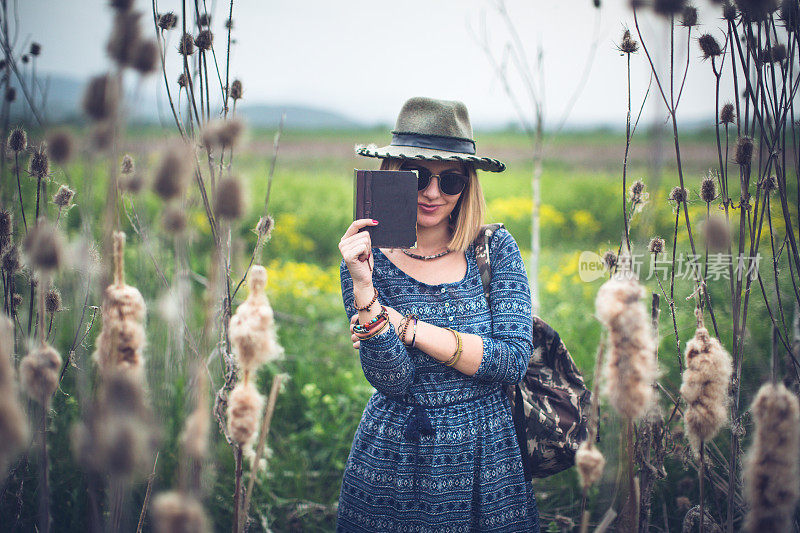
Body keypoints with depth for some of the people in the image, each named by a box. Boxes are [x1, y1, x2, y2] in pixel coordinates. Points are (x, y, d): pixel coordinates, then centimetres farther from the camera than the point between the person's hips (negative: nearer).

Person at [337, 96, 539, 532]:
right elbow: (391, 380, -16)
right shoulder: (368, 260, -7)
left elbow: (513, 361, -15)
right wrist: (363, 290, -29)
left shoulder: (496, 250, -4)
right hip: (394, 469, -1)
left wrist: (402, 323, -19)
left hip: (489, 465, 1)